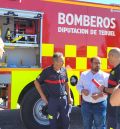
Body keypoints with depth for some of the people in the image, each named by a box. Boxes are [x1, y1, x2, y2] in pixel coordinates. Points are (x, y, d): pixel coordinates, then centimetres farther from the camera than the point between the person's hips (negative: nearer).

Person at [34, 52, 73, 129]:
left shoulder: (64, 70, 1)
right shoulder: (47, 71, -12)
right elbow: (36, 82, -3)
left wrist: (69, 97, 12)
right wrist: (42, 96, -5)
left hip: (63, 99, 4)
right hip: (52, 100, -4)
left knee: (66, 119, 12)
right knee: (53, 120, 9)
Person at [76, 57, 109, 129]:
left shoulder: (105, 76, -4)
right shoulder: (84, 74, 8)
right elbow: (78, 85, 13)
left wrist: (100, 95, -25)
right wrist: (82, 90, -10)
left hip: (100, 105, -3)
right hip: (86, 104, 3)